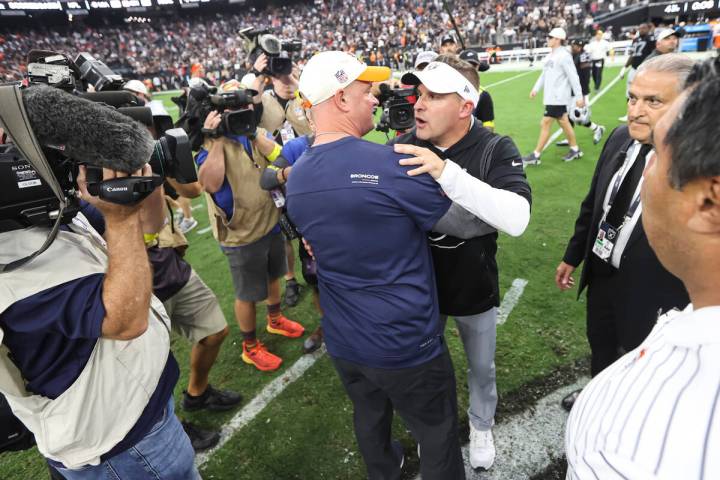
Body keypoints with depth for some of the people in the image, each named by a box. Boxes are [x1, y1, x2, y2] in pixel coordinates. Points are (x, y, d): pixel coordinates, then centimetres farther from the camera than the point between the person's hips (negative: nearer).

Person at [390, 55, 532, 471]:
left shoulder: (495, 150, -19)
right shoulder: (402, 148, -13)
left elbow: (517, 218, -36)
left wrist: (447, 172, -44)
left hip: (474, 289, -1)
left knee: (482, 366, 23)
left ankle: (481, 425, 56)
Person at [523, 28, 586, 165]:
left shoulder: (564, 55, -16)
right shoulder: (551, 55, 11)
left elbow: (573, 77, -16)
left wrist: (579, 96, -16)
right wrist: (536, 88, 13)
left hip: (557, 97, -9)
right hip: (551, 96, 9)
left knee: (545, 124, -7)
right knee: (563, 122, 15)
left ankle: (535, 156, -1)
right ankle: (575, 150, 26)